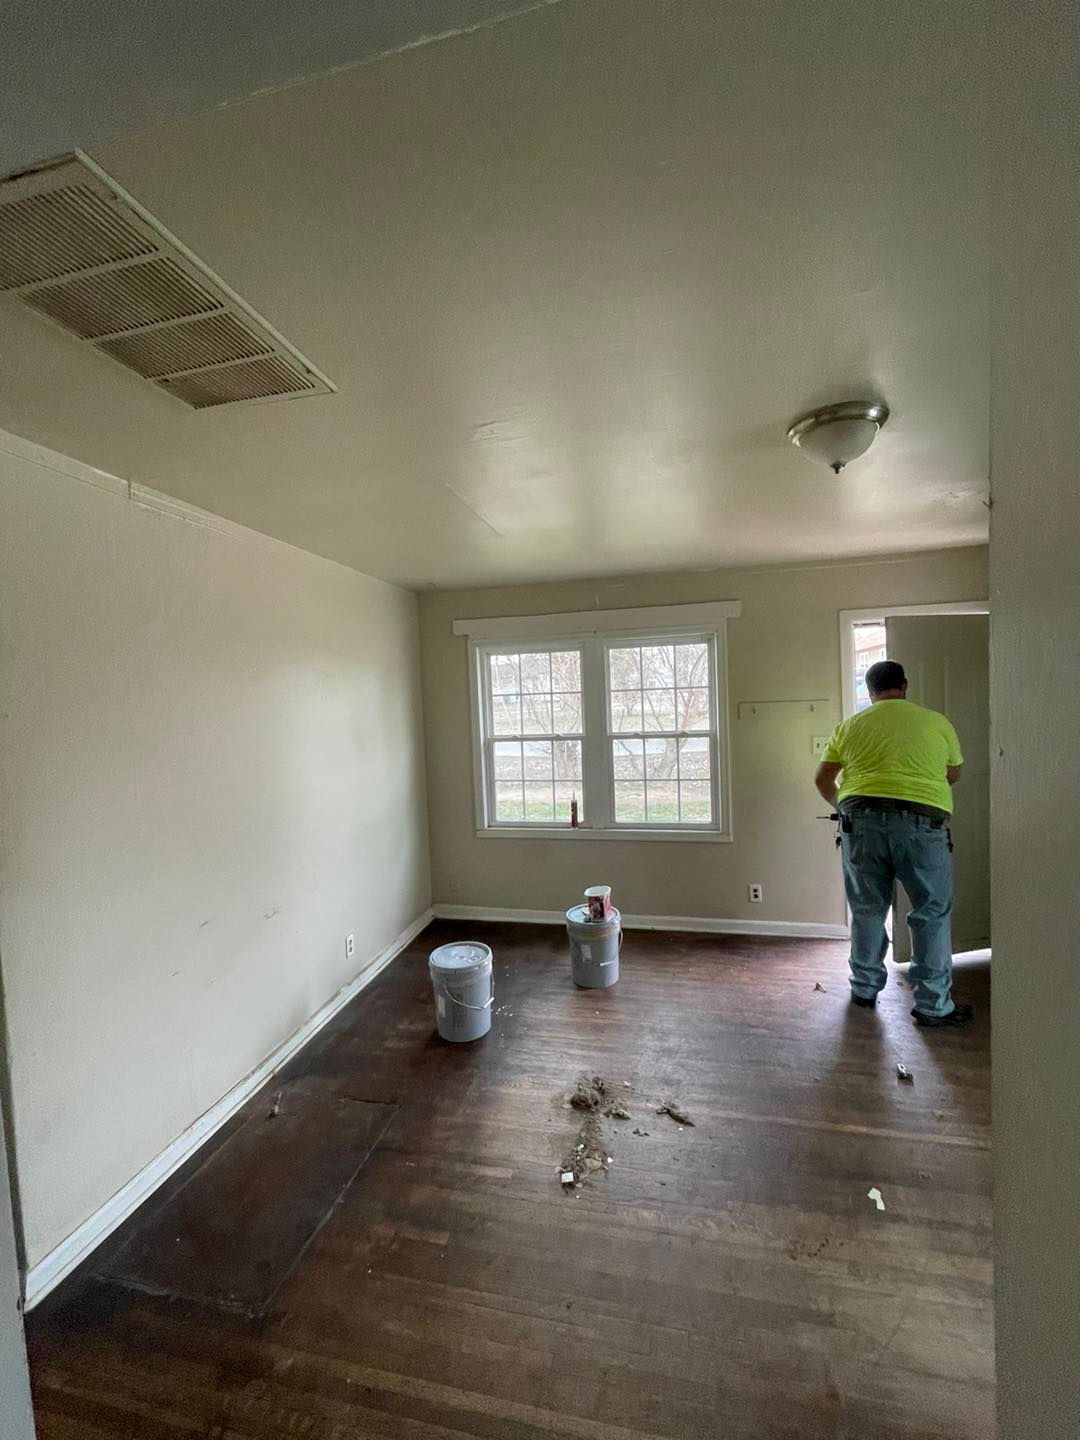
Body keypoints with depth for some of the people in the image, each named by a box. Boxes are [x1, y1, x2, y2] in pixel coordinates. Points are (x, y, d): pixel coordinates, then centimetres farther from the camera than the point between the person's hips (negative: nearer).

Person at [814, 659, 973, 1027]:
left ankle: (864, 988, 28)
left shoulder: (850, 726, 12)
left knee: (867, 909, 15)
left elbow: (822, 780, 16)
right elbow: (953, 775, 24)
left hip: (862, 819, 2)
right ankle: (934, 1005, 15)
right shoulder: (936, 722, 10)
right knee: (932, 914, 10)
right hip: (922, 821, -1)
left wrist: (841, 807, 35)